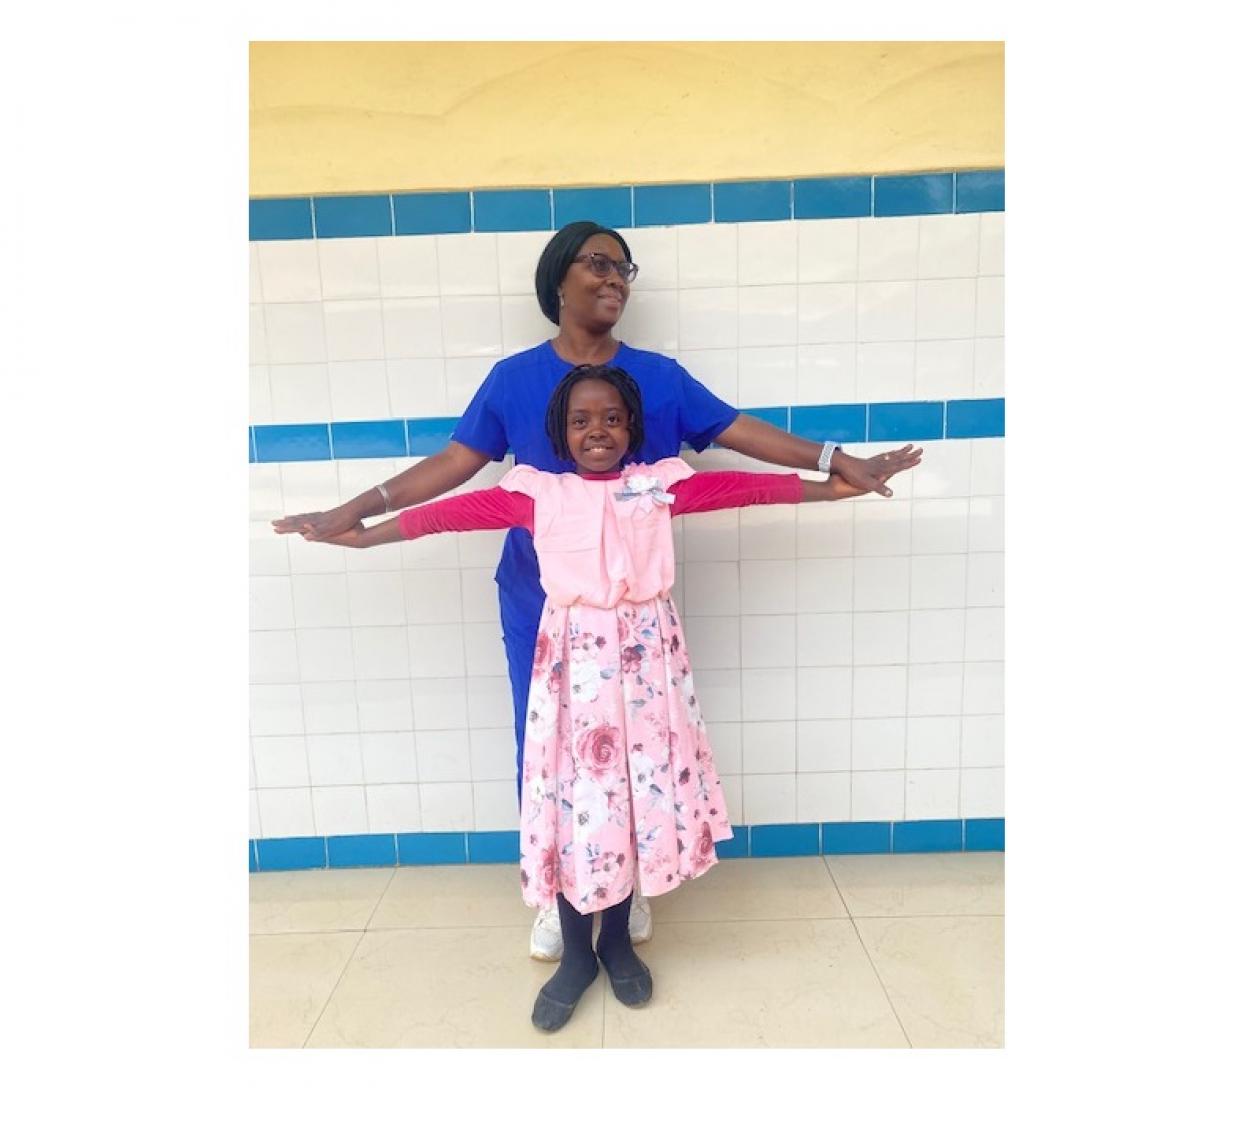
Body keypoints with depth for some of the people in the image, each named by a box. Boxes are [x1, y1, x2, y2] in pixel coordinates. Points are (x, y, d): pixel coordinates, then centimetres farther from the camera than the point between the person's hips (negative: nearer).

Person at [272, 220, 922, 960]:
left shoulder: (659, 376, 2)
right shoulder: (513, 379, 1)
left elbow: (741, 431, -1)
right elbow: (455, 462, 0)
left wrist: (837, 462, -9)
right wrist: (355, 510, -6)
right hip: (538, 605, 0)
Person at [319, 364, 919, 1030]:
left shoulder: (660, 484, 3)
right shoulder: (536, 493, 2)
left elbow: (744, 487, 1)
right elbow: (455, 511, 4)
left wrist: (830, 487, 0)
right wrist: (365, 534, 7)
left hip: (644, 657, 1)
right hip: (572, 658, -1)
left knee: (640, 793, 9)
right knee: (571, 799, 5)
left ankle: (617, 941, 32)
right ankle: (576, 955, 26)